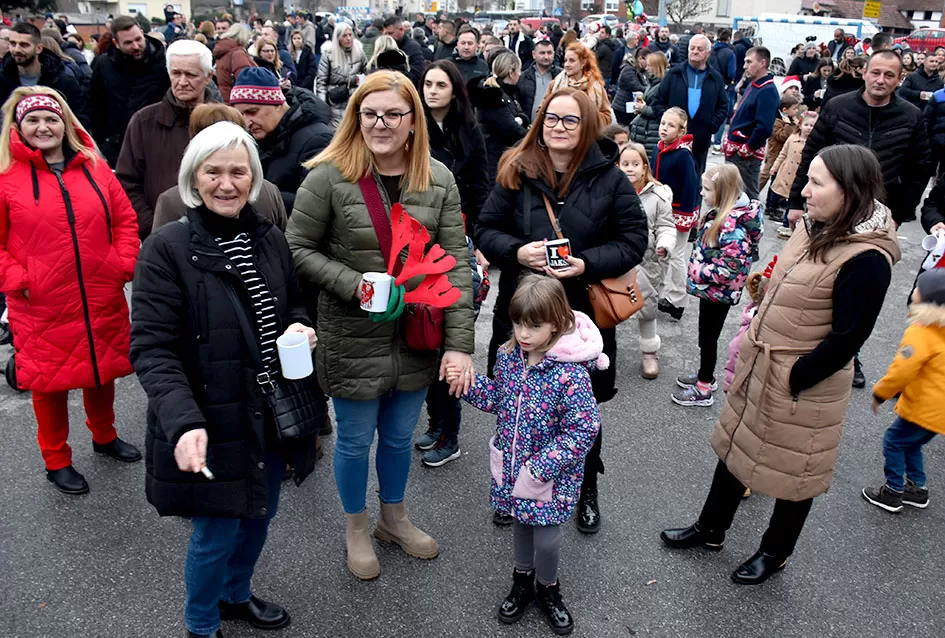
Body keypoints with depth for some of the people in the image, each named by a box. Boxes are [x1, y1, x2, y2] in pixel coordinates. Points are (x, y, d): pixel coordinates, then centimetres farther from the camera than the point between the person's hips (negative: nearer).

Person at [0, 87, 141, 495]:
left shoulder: (94, 167, 4)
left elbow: (124, 219, 9)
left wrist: (125, 264, -2)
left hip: (103, 301, 4)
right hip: (43, 307, -3)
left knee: (104, 372, 18)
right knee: (50, 382, 9)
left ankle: (104, 436, 42)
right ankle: (56, 461, 28)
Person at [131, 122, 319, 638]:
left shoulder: (269, 239, 2)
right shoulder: (167, 249, -14)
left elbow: (294, 307, 16)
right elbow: (151, 348, -19)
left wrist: (299, 328, -9)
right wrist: (184, 420, -33)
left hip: (272, 415, 6)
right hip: (210, 424, -5)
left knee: (257, 516, 22)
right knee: (216, 533, 9)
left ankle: (236, 596, 51)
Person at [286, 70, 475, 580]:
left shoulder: (438, 180, -4)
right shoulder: (329, 176, -12)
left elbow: (456, 263, -7)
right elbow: (298, 250, -7)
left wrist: (460, 343, -13)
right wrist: (353, 284, -21)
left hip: (417, 338, 3)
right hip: (353, 339, -3)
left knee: (400, 435, 21)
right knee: (355, 440, 15)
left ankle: (394, 517, 48)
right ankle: (356, 528, 42)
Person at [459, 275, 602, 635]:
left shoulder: (570, 373, -26)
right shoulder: (509, 355, -7)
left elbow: (583, 430, -24)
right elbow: (496, 399, 8)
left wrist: (540, 467, -25)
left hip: (551, 472, -5)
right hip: (512, 466, 5)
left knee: (546, 537, 8)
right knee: (520, 524, 23)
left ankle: (547, 589, 39)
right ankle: (523, 581, 48)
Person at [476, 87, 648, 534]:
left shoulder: (610, 179, -3)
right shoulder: (516, 173, -1)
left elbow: (633, 240, -3)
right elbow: (486, 231, 2)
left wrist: (585, 263, -19)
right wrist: (518, 252, -19)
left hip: (584, 313, -1)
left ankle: (586, 492, 40)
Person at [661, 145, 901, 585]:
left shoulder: (866, 259, -24)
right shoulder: (814, 226, 0)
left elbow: (846, 340, -23)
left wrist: (793, 380, -17)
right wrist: (754, 343, 8)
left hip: (802, 386, -8)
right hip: (759, 366, 8)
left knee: (792, 470, 14)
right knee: (735, 445, 21)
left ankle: (774, 554, 38)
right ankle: (711, 530, 41)